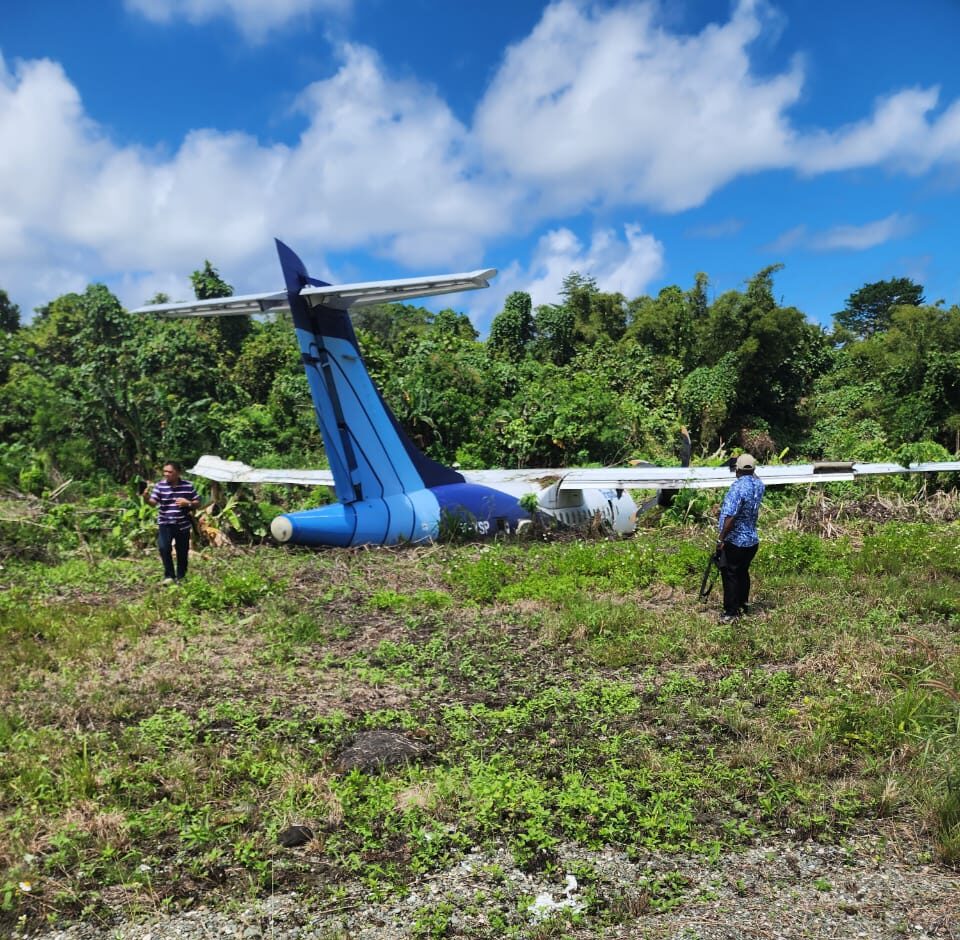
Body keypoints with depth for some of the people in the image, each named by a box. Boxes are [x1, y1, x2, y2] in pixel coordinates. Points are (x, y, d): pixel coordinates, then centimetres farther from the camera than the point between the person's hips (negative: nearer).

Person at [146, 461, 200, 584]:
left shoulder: (188, 486, -1)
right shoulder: (160, 486, -3)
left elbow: (198, 504, 5)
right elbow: (153, 502, -14)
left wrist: (188, 503, -15)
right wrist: (146, 498, -34)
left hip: (183, 524, 1)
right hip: (165, 524, -1)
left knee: (182, 552, 9)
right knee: (164, 548, -18)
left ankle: (180, 577, 27)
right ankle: (169, 575, -2)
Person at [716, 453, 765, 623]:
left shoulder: (738, 487, -23)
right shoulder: (759, 484, 1)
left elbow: (731, 516, -27)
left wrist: (721, 538, -20)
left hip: (735, 541, -8)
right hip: (752, 540, 8)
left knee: (730, 575, -2)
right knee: (743, 572, 20)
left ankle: (731, 613, 0)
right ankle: (742, 605, 31)